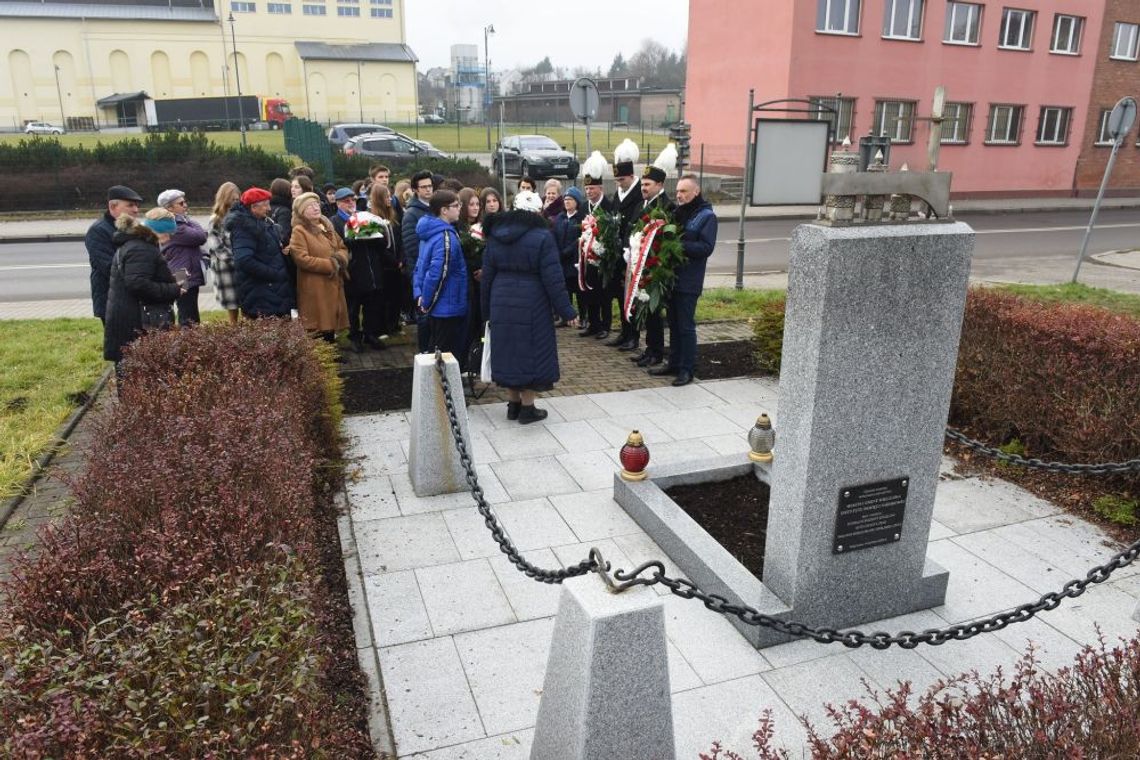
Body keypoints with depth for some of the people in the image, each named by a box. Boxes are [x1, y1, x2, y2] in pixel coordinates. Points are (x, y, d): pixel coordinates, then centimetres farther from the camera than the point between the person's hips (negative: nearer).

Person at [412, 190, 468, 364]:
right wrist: (427, 302, -15)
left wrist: (419, 294, 12)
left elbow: (420, 266, 16)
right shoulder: (446, 237, -20)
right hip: (448, 309, -10)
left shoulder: (429, 233, 10)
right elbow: (437, 273, -26)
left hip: (435, 309, 10)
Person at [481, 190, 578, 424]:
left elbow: (487, 274, 10)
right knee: (531, 351, 5)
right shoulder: (541, 236, -11)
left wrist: (487, 308, 17)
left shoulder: (495, 235, 6)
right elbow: (553, 278, -13)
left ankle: (513, 404, 24)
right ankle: (527, 408, 11)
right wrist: (567, 311, -7)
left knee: (508, 349, 15)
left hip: (502, 303, 5)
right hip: (532, 305, -5)